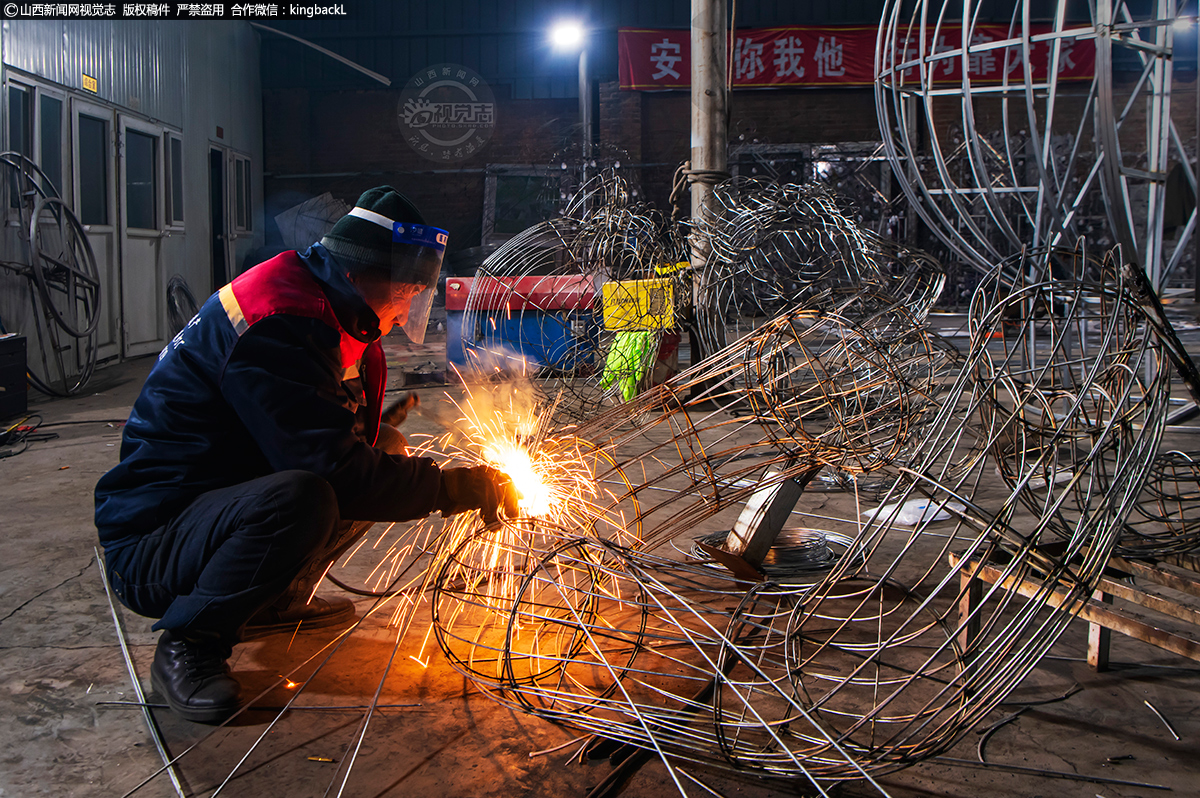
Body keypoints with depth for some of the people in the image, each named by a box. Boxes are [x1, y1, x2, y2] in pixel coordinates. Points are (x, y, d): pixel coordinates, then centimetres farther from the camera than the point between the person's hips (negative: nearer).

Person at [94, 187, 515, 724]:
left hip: (223, 507, 10)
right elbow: (338, 471, -32)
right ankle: (187, 647, -13)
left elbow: (356, 444, 15)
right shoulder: (273, 323, -25)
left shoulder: (327, 314, 7)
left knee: (388, 446, 5)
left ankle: (276, 600, 12)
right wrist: (462, 487, -22)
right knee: (300, 497, -38)